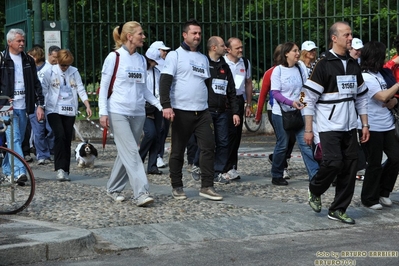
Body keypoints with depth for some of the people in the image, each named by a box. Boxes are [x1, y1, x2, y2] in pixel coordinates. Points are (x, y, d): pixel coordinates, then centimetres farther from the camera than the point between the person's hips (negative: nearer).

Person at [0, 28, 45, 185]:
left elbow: (36, 84, 14)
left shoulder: (28, 61, 12)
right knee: (14, 139, -15)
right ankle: (19, 172, -23)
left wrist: (40, 105, 5)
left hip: (23, 107, 5)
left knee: (18, 140, 9)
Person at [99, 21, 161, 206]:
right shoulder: (114, 57, -4)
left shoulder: (141, 59, 13)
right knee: (131, 152, -14)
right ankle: (141, 193, -19)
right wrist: (103, 112, -10)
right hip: (118, 113, -6)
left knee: (126, 153, 9)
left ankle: (113, 189, 23)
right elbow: (104, 86, -3)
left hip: (138, 114, 6)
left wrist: (159, 104, 7)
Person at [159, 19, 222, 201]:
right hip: (181, 111, -5)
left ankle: (207, 187, -1)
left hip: (202, 112, 5)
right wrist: (166, 106, -21)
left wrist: (210, 108, 20)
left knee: (208, 147, -4)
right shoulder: (175, 56, -2)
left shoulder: (204, 58, 17)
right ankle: (177, 187, 13)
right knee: (178, 151, 3)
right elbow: (165, 82, -10)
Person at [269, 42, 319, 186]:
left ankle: (315, 175, -6)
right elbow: (275, 93, -11)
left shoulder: (300, 69, 7)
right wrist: (291, 102, -24)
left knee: (305, 143, -4)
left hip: (298, 112, 4)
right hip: (281, 113, -4)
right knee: (282, 145, 3)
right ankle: (276, 176, 18)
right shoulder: (278, 70, -6)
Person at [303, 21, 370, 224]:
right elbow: (309, 98, -8)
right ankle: (314, 190, 15)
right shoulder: (323, 65, -8)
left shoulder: (353, 65, 12)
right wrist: (308, 129, -11)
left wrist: (365, 125, 12)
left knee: (350, 166, 2)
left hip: (349, 127, 6)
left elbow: (361, 97, 18)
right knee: (333, 162, -15)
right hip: (329, 126, -6)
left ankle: (338, 210, 12)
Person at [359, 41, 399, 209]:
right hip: (372, 127, -8)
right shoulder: (365, 77, -14)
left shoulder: (381, 74, 12)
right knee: (375, 164, 1)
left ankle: (383, 192, 21)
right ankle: (369, 199, 16)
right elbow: (382, 97, -21)